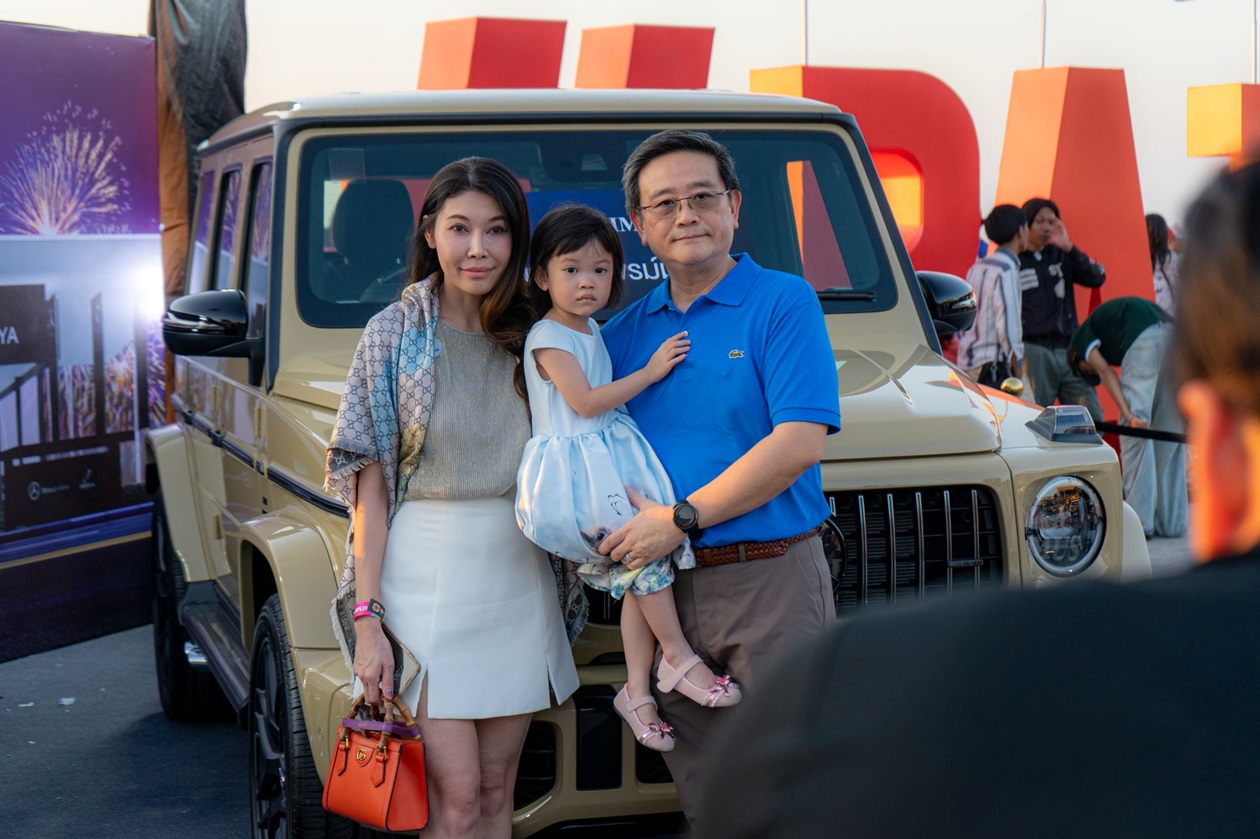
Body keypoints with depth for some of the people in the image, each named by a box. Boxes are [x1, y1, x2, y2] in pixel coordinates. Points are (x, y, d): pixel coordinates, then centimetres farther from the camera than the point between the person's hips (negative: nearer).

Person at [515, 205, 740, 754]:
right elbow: (585, 401, -15)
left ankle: (637, 689, 2)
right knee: (647, 551, -18)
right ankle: (679, 657, -5)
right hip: (575, 469, -8)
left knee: (640, 575, -1)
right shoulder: (547, 338, -8)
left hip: (614, 461, 8)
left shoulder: (592, 331, 19)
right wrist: (650, 371, -11)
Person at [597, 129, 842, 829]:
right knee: (703, 790, 13)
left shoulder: (784, 303, -4)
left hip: (770, 581, -5)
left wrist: (681, 519, -16)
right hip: (664, 588, 5)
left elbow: (799, 444, -15)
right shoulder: (626, 331, 11)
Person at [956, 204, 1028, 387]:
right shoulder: (1006, 270, -11)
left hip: (968, 366, 9)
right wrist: (1019, 374, -11)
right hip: (992, 366, -9)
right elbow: (1008, 326, -16)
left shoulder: (977, 268, 16)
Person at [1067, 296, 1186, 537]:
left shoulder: (1081, 338, 21)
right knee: (1169, 433, 13)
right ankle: (1171, 521, 17)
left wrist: (1129, 415, -9)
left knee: (1134, 432, 1)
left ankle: (1140, 521, 0)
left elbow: (1104, 371, 2)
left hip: (1144, 339, -7)